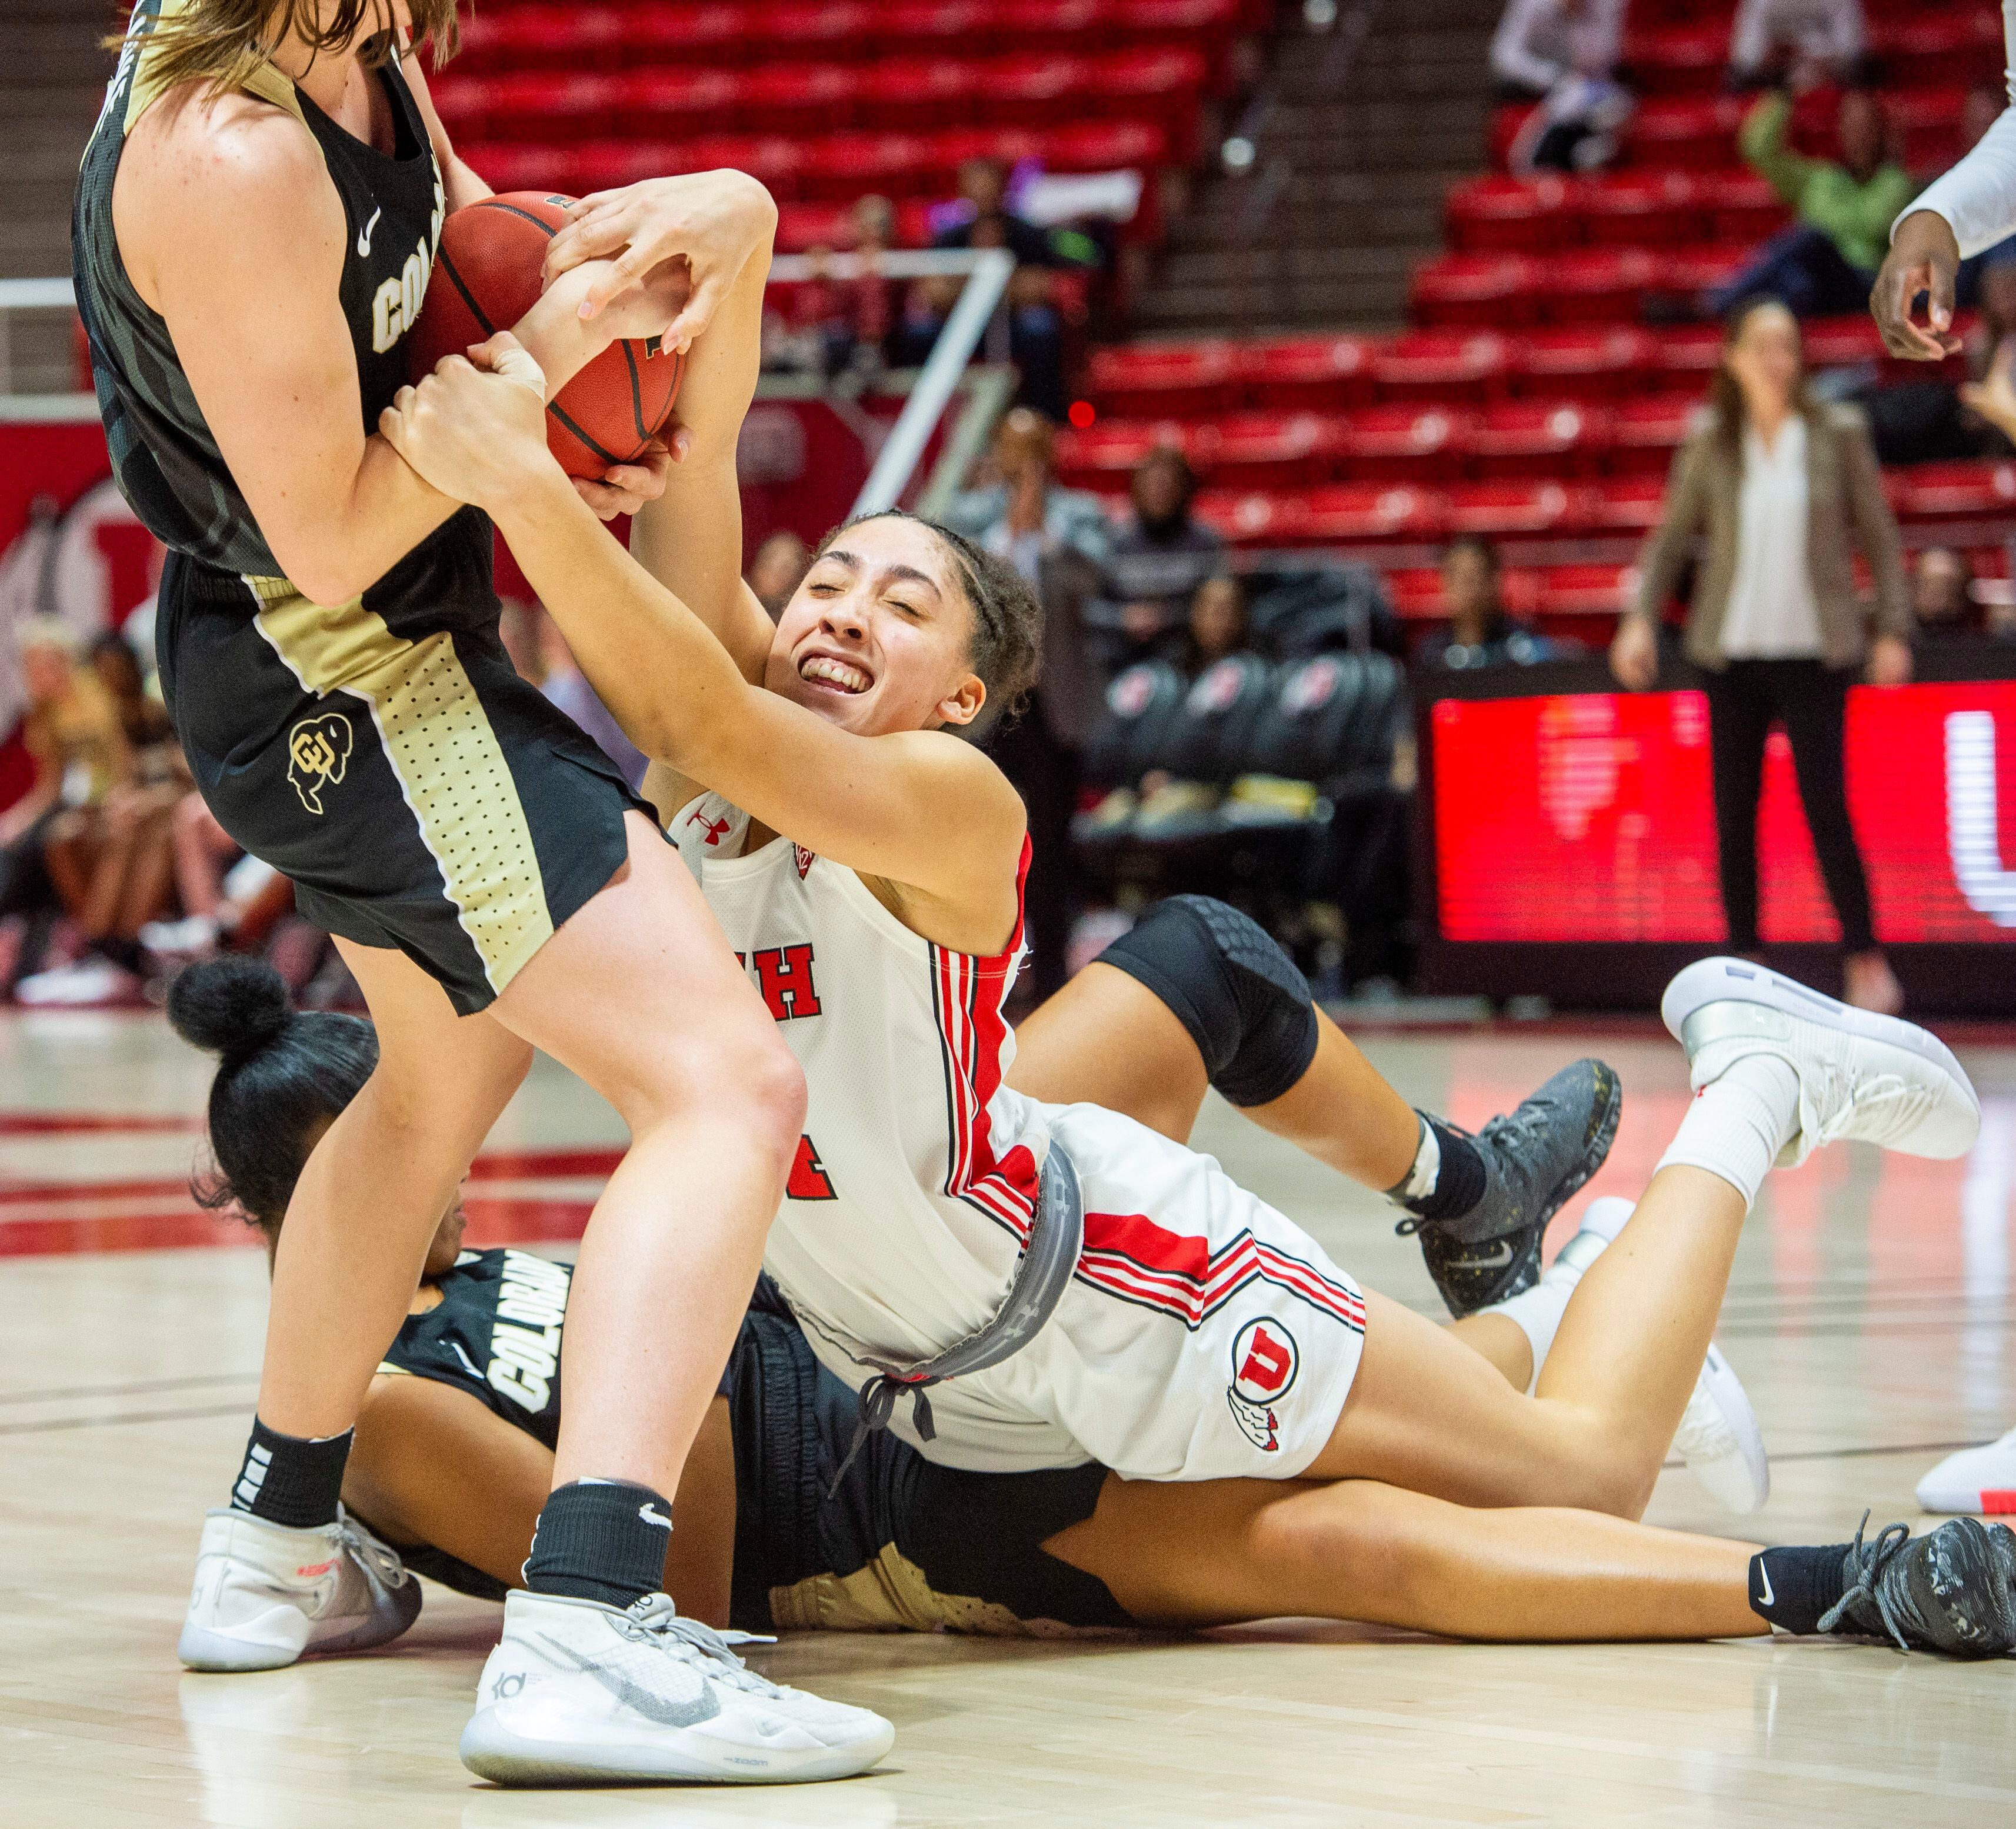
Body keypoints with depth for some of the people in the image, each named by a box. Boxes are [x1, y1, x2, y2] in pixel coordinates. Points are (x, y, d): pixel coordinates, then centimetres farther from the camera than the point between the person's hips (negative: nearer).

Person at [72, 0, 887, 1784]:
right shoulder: (233, 157, -30)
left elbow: (453, 232, 16)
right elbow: (331, 541, -24)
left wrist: (648, 223, -5)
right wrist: (543, 360, -17)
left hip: (326, 670, 11)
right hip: (351, 681, -11)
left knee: (443, 1075, 33)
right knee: (729, 1085, -20)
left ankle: (272, 1550, 46)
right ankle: (587, 1637, -33)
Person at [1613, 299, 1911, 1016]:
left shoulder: (1839, 434, 1)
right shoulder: (1710, 446, 4)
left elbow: (1878, 535, 4)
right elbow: (1671, 538, 10)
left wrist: (1893, 630, -3)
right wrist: (1641, 619, -4)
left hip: (1813, 650, -2)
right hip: (1731, 652, 2)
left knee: (1826, 805, -9)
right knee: (1734, 813, 3)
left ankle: (1865, 959, 2)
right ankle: (1744, 960, 14)